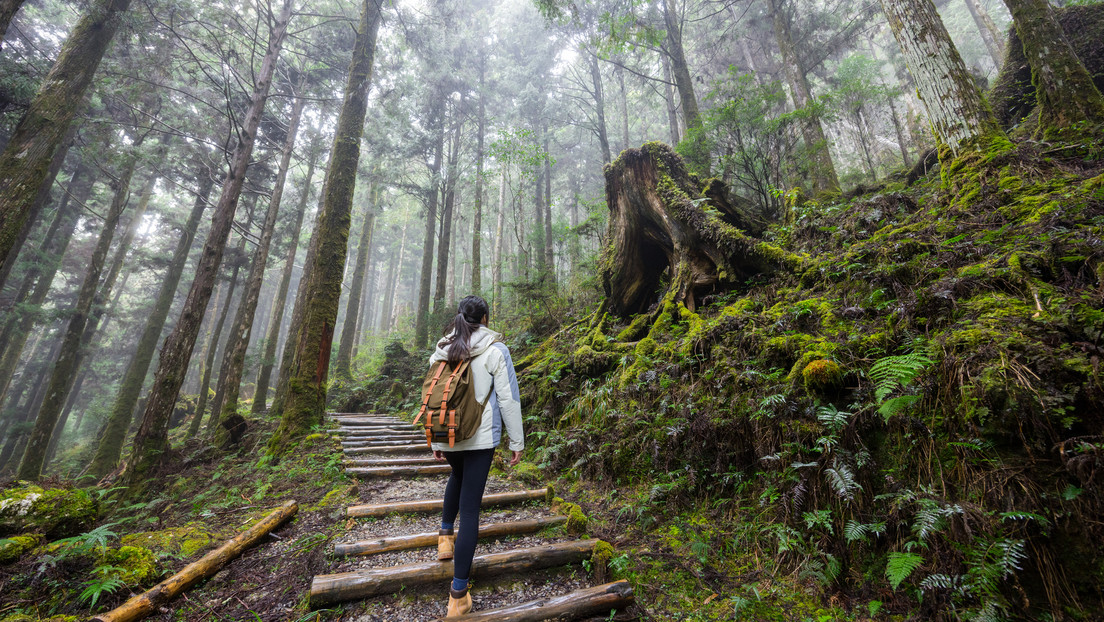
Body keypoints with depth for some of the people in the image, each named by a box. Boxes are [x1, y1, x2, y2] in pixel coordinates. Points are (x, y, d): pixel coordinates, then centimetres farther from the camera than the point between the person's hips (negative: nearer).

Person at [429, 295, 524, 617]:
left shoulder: (441, 351, 3)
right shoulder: (495, 350, -10)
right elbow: (508, 398, -11)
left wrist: (435, 440, 20)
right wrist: (517, 441, -1)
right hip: (480, 438, -4)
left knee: (458, 475, 36)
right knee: (470, 508, 4)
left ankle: (445, 536, 37)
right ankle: (458, 594, 12)